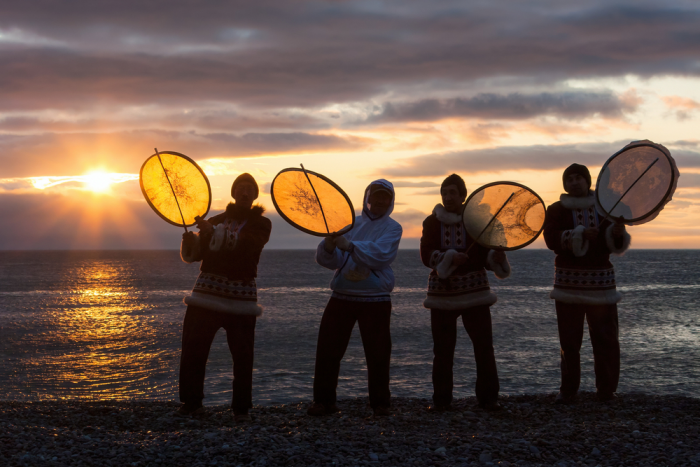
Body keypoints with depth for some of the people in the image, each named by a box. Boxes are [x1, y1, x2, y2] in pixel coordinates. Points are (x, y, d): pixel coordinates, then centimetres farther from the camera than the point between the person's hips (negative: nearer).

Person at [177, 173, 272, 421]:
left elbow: (247, 246, -16)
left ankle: (241, 407, 7)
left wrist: (213, 232, -27)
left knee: (242, 354, -4)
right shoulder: (217, 220, 16)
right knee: (192, 349, -1)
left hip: (240, 296, -3)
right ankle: (192, 402, 11)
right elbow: (195, 254, 10)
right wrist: (191, 239, -14)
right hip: (207, 291, 3)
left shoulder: (261, 224, 6)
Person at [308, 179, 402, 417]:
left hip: (375, 300, -3)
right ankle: (323, 400, 8)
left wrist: (349, 245, -28)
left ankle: (380, 402, 12)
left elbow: (380, 255, -18)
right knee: (327, 348, -1)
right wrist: (329, 244, -17)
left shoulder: (392, 228, 2)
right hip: (341, 296, 3)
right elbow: (327, 260, 5)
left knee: (377, 353, -1)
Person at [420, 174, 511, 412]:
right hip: (442, 293, 1)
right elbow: (426, 256, -7)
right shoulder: (432, 222, 5)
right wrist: (449, 258, -23)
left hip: (474, 291, -1)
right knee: (442, 350, -1)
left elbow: (486, 257, 3)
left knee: (484, 346, -5)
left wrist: (496, 257, -19)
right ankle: (441, 400, 9)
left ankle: (488, 398, 3)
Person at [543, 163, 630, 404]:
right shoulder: (557, 210, 5)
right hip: (569, 281, -1)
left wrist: (618, 232, -19)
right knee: (569, 340, -1)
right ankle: (568, 391, 5)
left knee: (606, 338, 0)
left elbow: (615, 245, 3)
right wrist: (580, 234, -22)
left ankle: (606, 390, 8)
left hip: (600, 279, 1)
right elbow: (552, 239, -11)